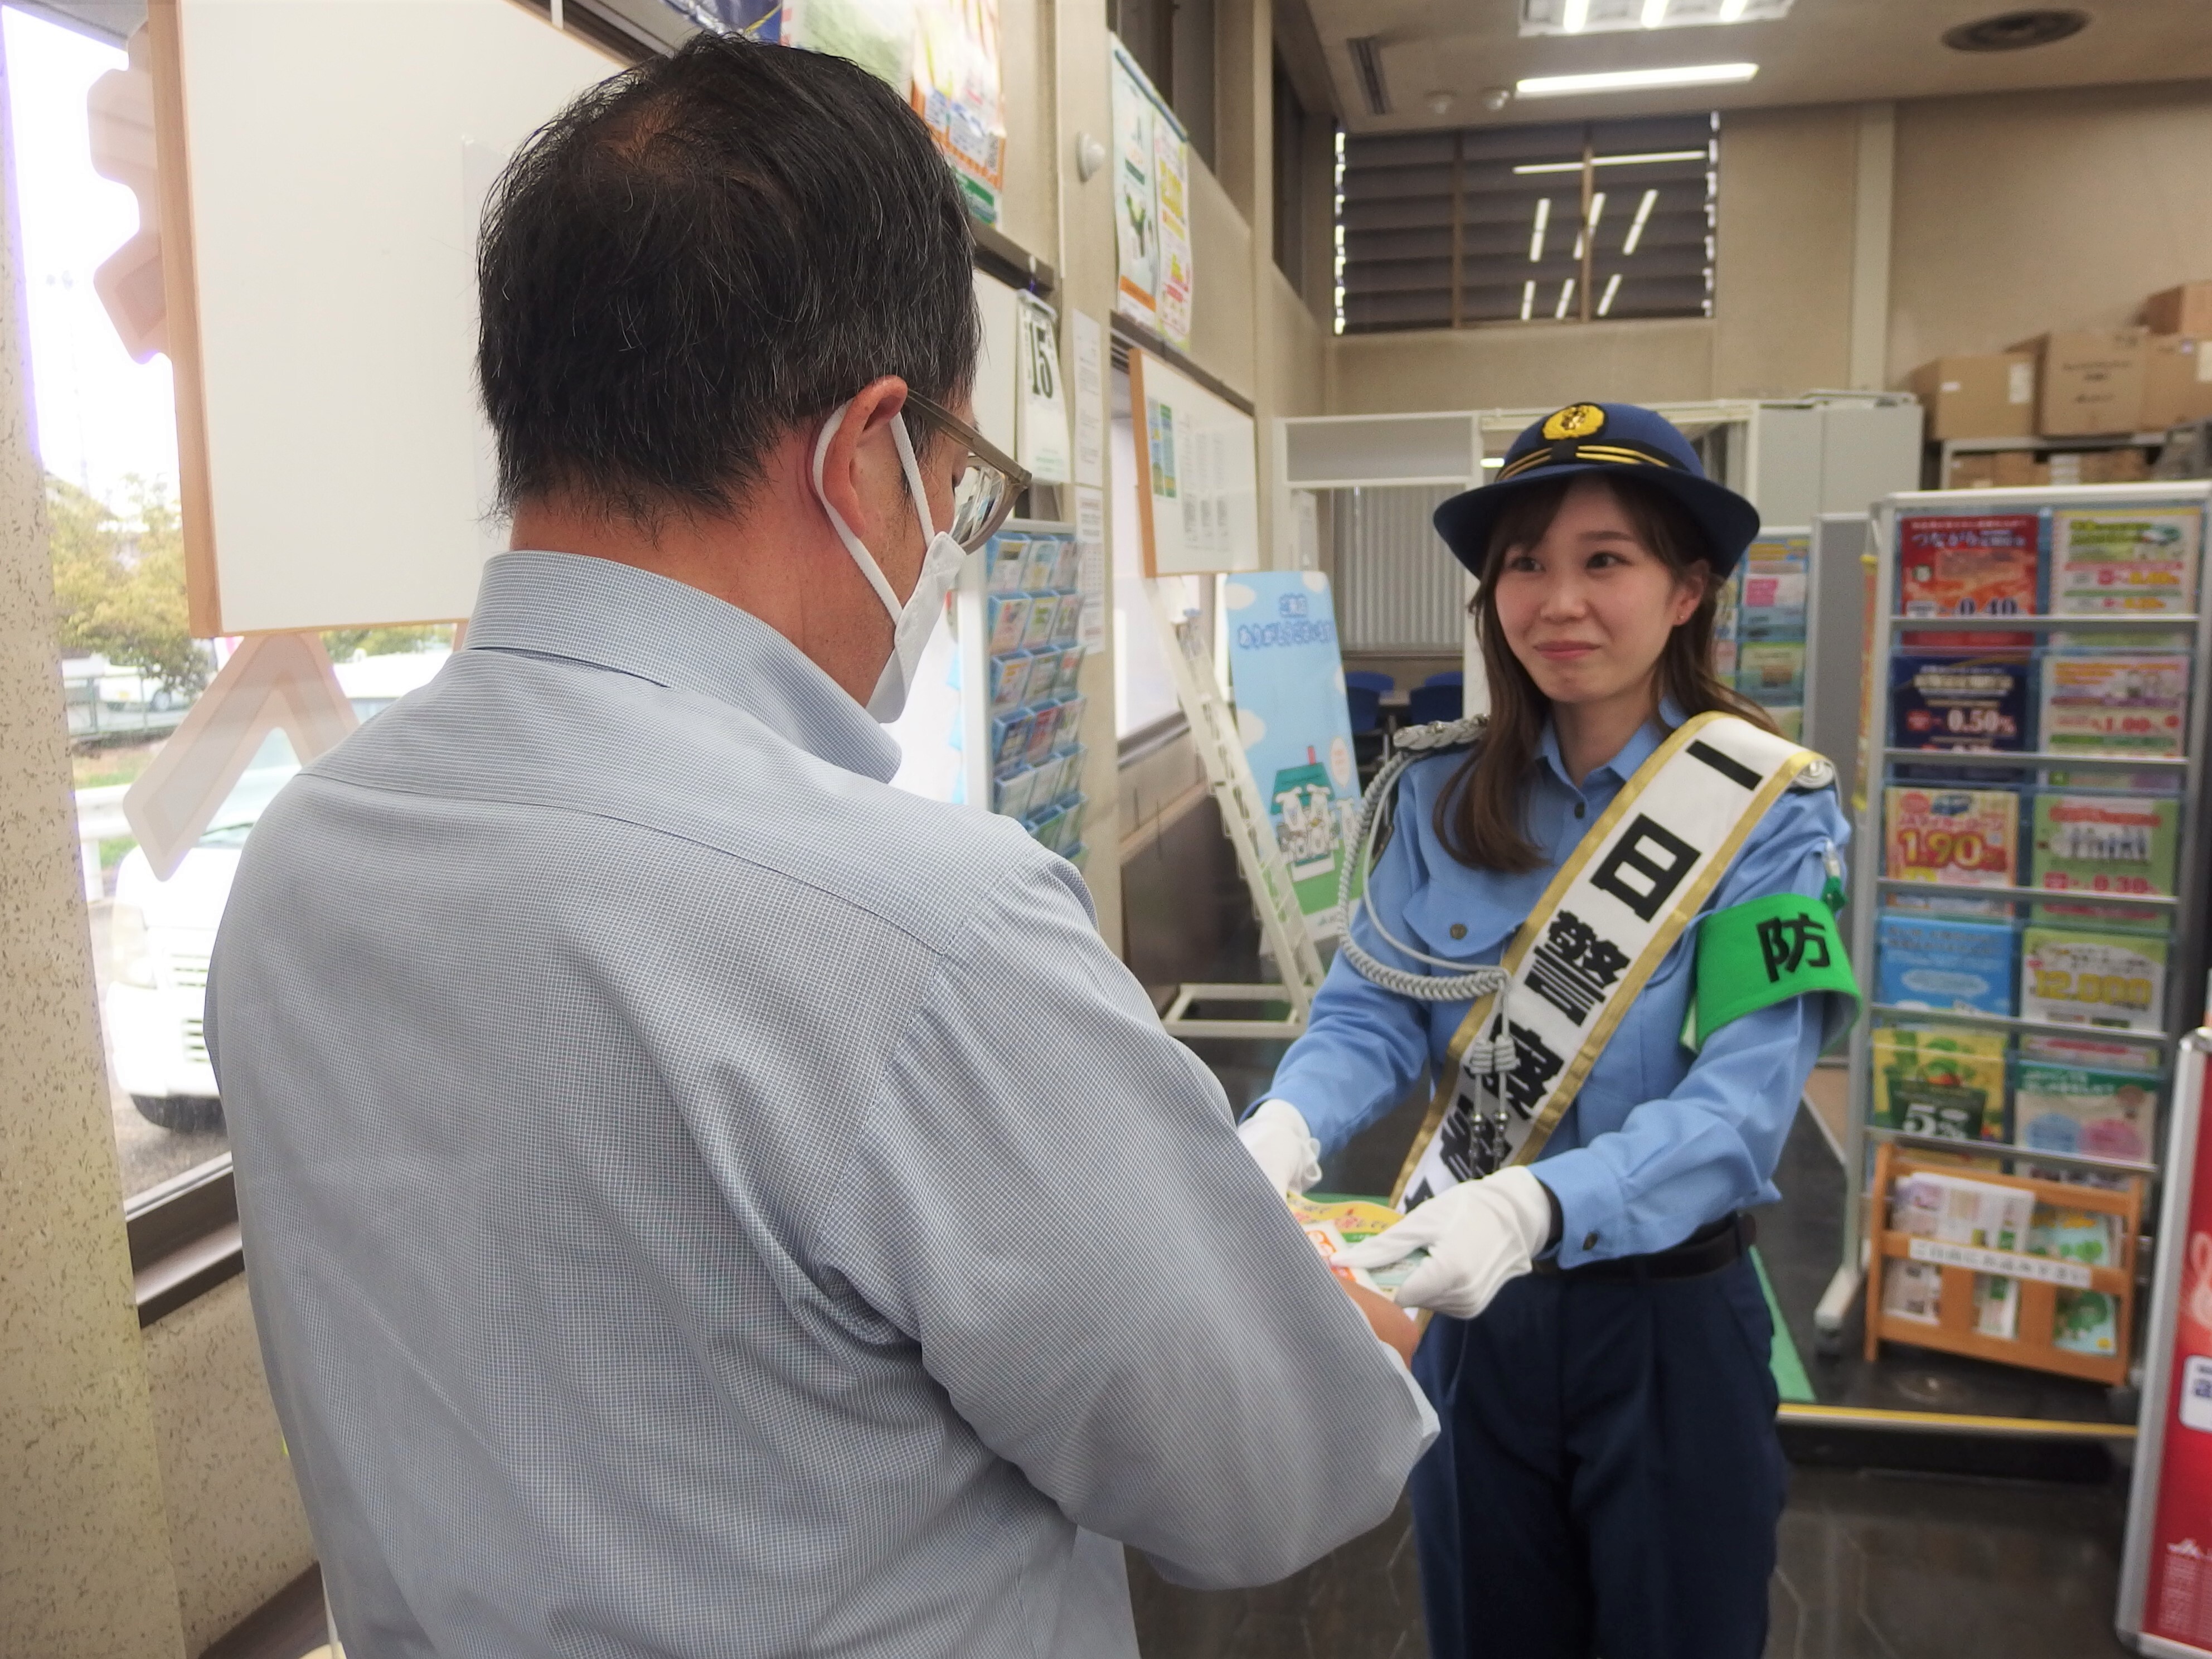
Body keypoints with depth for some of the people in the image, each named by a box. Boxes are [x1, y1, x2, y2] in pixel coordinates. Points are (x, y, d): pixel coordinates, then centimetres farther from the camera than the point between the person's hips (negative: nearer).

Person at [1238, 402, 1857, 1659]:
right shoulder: (1445, 793, -4)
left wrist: (1533, 1207, -39)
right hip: (1475, 1313, 3)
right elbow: (1372, 1012, -6)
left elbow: (1741, 1106, -22)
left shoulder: (1773, 814, -14)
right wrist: (1286, 1130, -28)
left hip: (1671, 1323, -3)